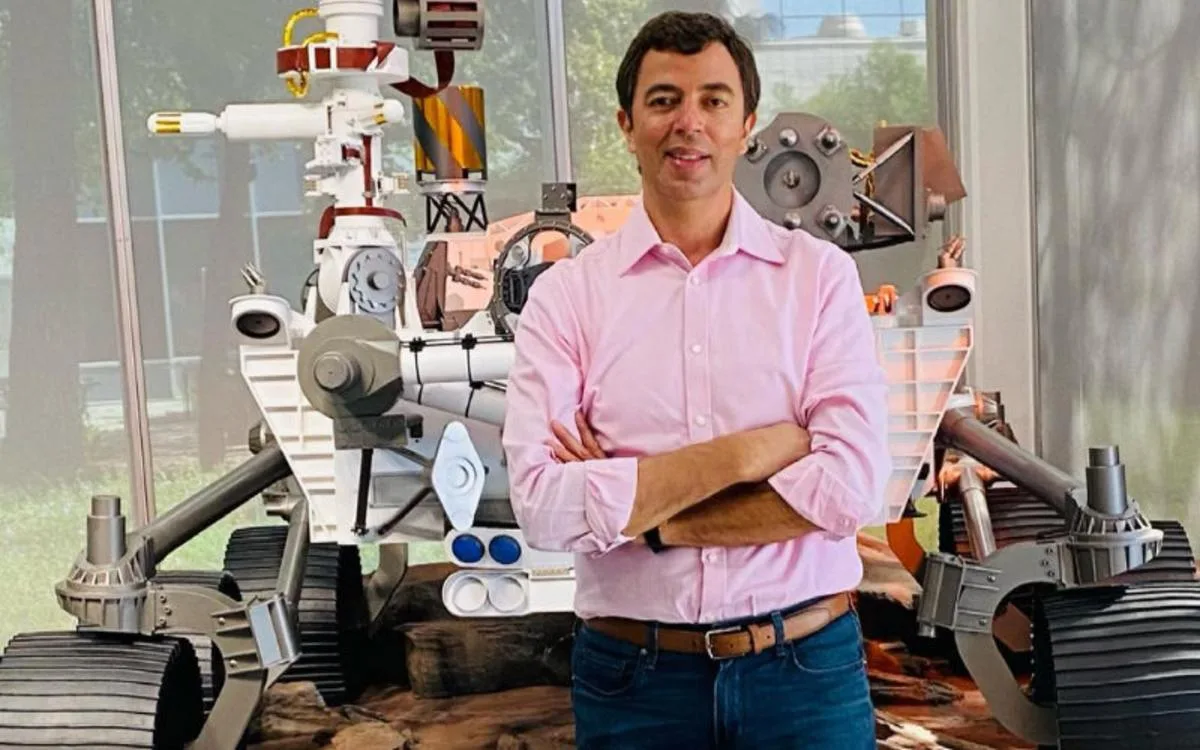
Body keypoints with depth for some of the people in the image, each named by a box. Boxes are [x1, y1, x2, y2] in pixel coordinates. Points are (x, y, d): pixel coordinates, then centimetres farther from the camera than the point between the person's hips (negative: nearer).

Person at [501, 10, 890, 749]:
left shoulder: (821, 274, -2)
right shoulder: (566, 293, -3)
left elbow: (853, 486, -12)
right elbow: (542, 507, -13)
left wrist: (636, 513, -12)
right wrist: (746, 450, -15)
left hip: (805, 667, 0)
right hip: (631, 678, 0)